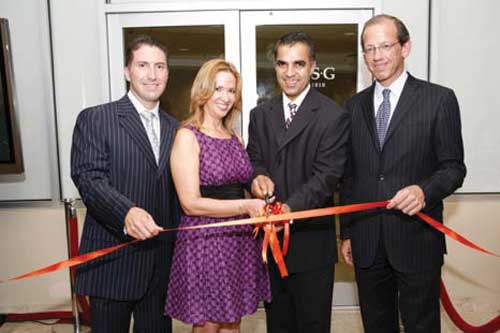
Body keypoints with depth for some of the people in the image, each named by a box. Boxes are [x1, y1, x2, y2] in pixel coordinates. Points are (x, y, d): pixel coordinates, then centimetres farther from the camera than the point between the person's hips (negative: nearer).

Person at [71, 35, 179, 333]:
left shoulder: (173, 128, 12)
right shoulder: (95, 119, -4)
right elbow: (88, 177, -15)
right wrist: (127, 212, -32)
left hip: (162, 261, 5)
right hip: (114, 260, -4)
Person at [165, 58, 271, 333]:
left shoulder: (235, 139, 11)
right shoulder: (187, 137, -8)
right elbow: (191, 203, -15)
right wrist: (244, 206, -22)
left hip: (241, 241, 6)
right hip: (205, 241, -6)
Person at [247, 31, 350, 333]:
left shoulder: (334, 117, -10)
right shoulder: (261, 115, 8)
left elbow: (326, 176, -17)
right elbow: (253, 159, 6)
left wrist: (290, 208, -32)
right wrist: (258, 177, -18)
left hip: (311, 243, -4)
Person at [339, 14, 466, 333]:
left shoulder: (439, 99, -4)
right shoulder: (354, 106, 7)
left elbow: (453, 167, -3)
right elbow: (349, 175, 9)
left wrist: (425, 190, -24)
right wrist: (347, 232, 10)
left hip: (416, 238, -3)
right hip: (366, 242, 4)